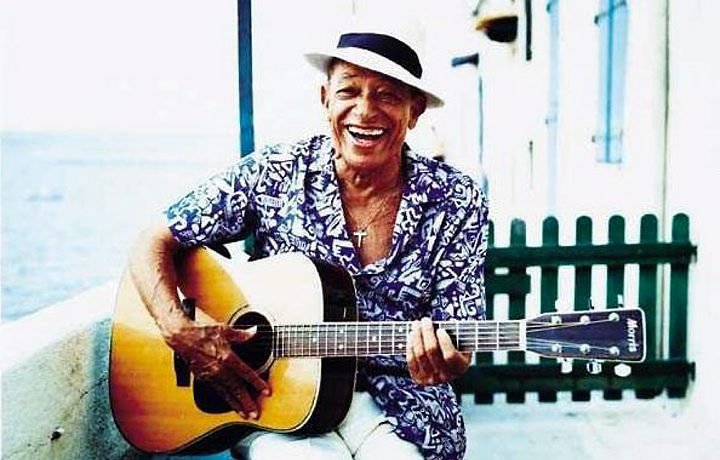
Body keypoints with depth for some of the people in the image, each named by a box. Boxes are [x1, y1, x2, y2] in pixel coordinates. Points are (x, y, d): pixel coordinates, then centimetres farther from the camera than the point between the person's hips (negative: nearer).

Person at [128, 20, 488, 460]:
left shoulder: (456, 202, -5)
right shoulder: (274, 175, -6)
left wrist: (442, 363, -26)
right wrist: (182, 332, -18)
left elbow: (458, 340, -3)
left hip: (396, 403, 1)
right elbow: (153, 244, -2)